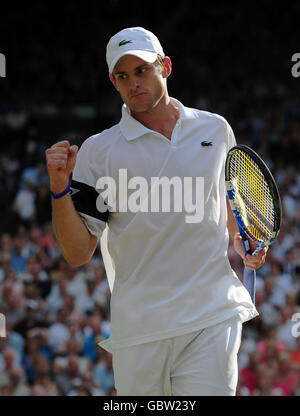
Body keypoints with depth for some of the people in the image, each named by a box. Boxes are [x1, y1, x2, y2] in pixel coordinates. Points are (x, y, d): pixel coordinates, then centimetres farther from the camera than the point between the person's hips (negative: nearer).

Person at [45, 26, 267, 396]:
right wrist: (60, 188, -15)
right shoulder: (99, 150, 2)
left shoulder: (216, 130, 10)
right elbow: (77, 254, -1)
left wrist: (242, 244, 10)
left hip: (213, 321, 1)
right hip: (139, 330, -1)